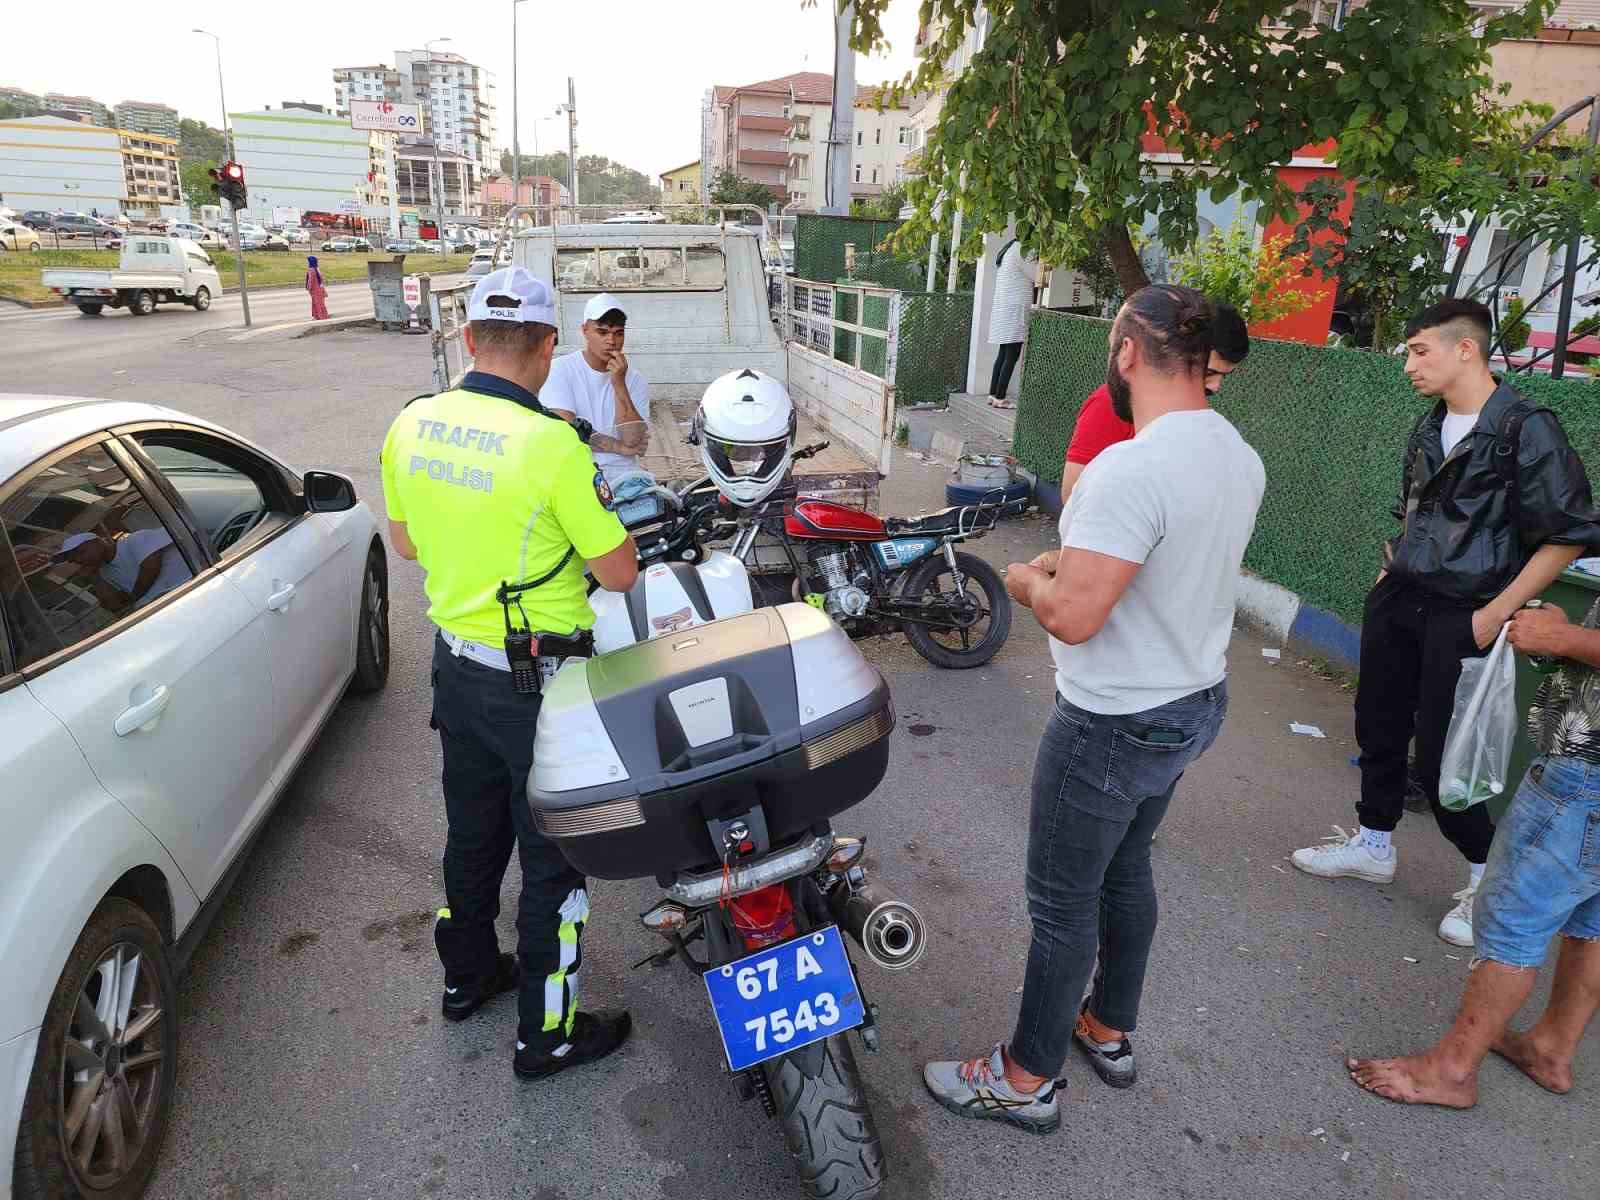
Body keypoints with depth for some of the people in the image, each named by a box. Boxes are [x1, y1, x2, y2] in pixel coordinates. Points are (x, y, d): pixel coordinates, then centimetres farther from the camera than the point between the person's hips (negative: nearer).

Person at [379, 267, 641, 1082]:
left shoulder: (412, 424, -4)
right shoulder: (552, 443, -24)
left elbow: (405, 542, 10)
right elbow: (620, 573, -17)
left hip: (456, 665, 7)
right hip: (538, 685, -7)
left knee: (473, 831, 25)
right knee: (554, 855, 9)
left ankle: (467, 974, 45)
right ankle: (546, 1034, 25)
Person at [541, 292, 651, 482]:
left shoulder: (635, 380, 4)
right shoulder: (560, 369, -1)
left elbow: (634, 441, -9)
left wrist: (619, 384, -15)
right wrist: (620, 447, -6)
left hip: (622, 475, 2)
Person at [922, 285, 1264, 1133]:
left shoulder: (1131, 468, -29)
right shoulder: (1241, 459, 1)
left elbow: (1072, 616, -31)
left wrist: (1027, 582, -10)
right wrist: (1076, 561, 11)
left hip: (1115, 727, -9)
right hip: (1197, 702, 9)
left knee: (1063, 903, 8)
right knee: (1126, 870, 25)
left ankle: (1026, 1079, 28)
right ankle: (1109, 1031, 45)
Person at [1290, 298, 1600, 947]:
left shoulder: (1526, 430, -13)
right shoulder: (1430, 427, 9)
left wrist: (1495, 614, -16)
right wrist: (1388, 575, 12)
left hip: (1462, 618, -7)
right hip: (1398, 602, 7)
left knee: (1439, 755, -2)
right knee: (1378, 725, 14)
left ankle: (1489, 876, 21)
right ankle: (1374, 844, 34)